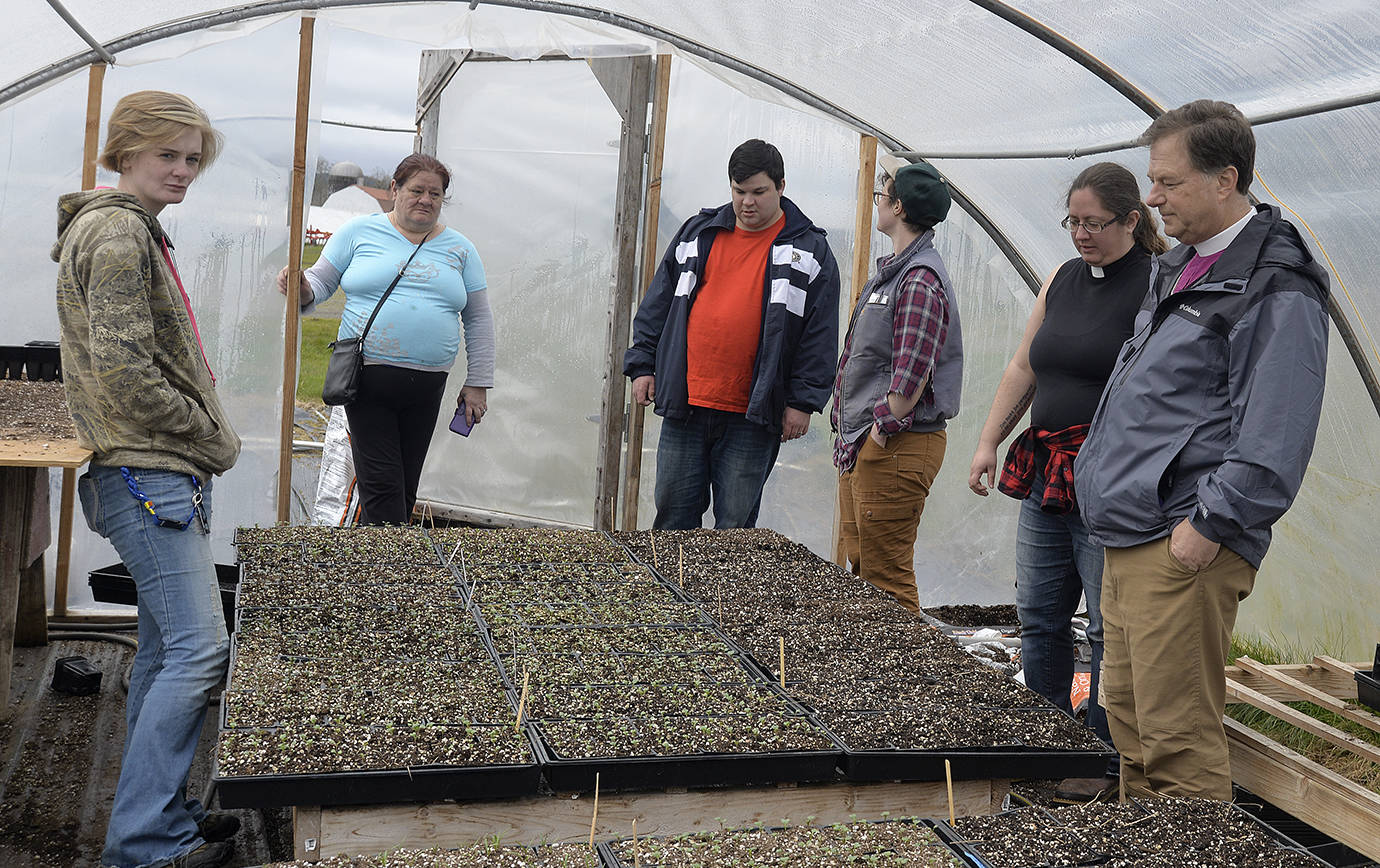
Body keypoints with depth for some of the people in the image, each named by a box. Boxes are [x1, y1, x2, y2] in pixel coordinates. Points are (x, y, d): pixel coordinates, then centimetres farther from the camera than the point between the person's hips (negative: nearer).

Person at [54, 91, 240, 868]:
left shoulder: (136, 231, 20)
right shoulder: (119, 233, -13)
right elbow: (124, 372, -21)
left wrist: (209, 439, 13)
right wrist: (215, 439, -11)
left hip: (165, 474, 11)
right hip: (150, 474, -11)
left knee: (168, 648, 14)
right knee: (199, 647, -11)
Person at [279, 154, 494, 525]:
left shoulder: (459, 249, 11)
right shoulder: (361, 231, 6)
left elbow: (479, 320, 13)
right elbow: (320, 281, 9)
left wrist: (478, 383, 8)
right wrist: (301, 289, -15)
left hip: (426, 388, 3)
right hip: (367, 379, -3)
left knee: (405, 489, 8)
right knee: (381, 484, -9)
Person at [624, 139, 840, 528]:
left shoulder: (809, 250, 3)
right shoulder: (698, 232, 12)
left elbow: (820, 335, 0)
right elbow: (658, 303, 16)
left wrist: (803, 401, -6)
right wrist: (642, 364, 9)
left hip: (752, 416, -3)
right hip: (685, 405, 3)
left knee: (735, 525, 3)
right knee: (673, 514, 8)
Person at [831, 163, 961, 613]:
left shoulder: (920, 280, -17)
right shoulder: (892, 270, 16)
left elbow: (911, 373, -22)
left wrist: (881, 430, -15)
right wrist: (852, 432, 15)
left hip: (895, 449, -11)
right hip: (863, 445, 11)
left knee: (886, 577, -4)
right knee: (858, 566, 17)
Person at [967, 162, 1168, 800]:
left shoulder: (1158, 285, -8)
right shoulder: (1062, 280, 15)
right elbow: (1023, 370, 20)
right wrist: (989, 442, 13)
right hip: (1045, 477, 7)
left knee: (1110, 627, 0)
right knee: (1039, 616, 13)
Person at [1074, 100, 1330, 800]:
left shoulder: (1277, 288, -11)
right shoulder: (1177, 267, 18)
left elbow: (1275, 435, -18)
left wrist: (1209, 524, -19)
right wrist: (1100, 474, 24)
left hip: (1186, 547, -9)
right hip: (1129, 535, 10)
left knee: (1177, 741, -6)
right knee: (1127, 717, 17)